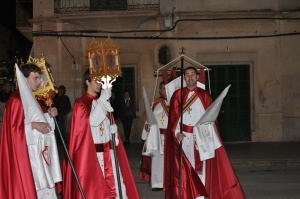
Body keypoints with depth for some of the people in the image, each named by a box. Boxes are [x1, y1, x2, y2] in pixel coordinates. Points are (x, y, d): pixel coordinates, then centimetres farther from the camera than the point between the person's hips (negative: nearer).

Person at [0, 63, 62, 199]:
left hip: (38, 153, 9)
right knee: (28, 188, -3)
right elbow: (13, 129, -18)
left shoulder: (32, 99, 14)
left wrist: (49, 115, 4)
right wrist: (33, 125, -25)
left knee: (42, 186, 12)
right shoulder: (16, 100, -15)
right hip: (26, 153, -9)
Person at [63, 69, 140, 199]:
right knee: (94, 186, -2)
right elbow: (92, 121, -21)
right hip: (91, 152, -6)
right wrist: (103, 100, -20)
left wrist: (113, 128, -4)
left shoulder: (102, 102, 16)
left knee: (112, 183, 4)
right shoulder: (81, 103, -5)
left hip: (107, 150, 6)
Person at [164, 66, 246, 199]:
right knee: (184, 170, -2)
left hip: (201, 138, 1)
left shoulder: (204, 96, 8)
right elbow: (173, 117, 0)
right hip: (183, 137, -1)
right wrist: (177, 133, -15)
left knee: (200, 168, 1)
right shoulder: (178, 95, 4)